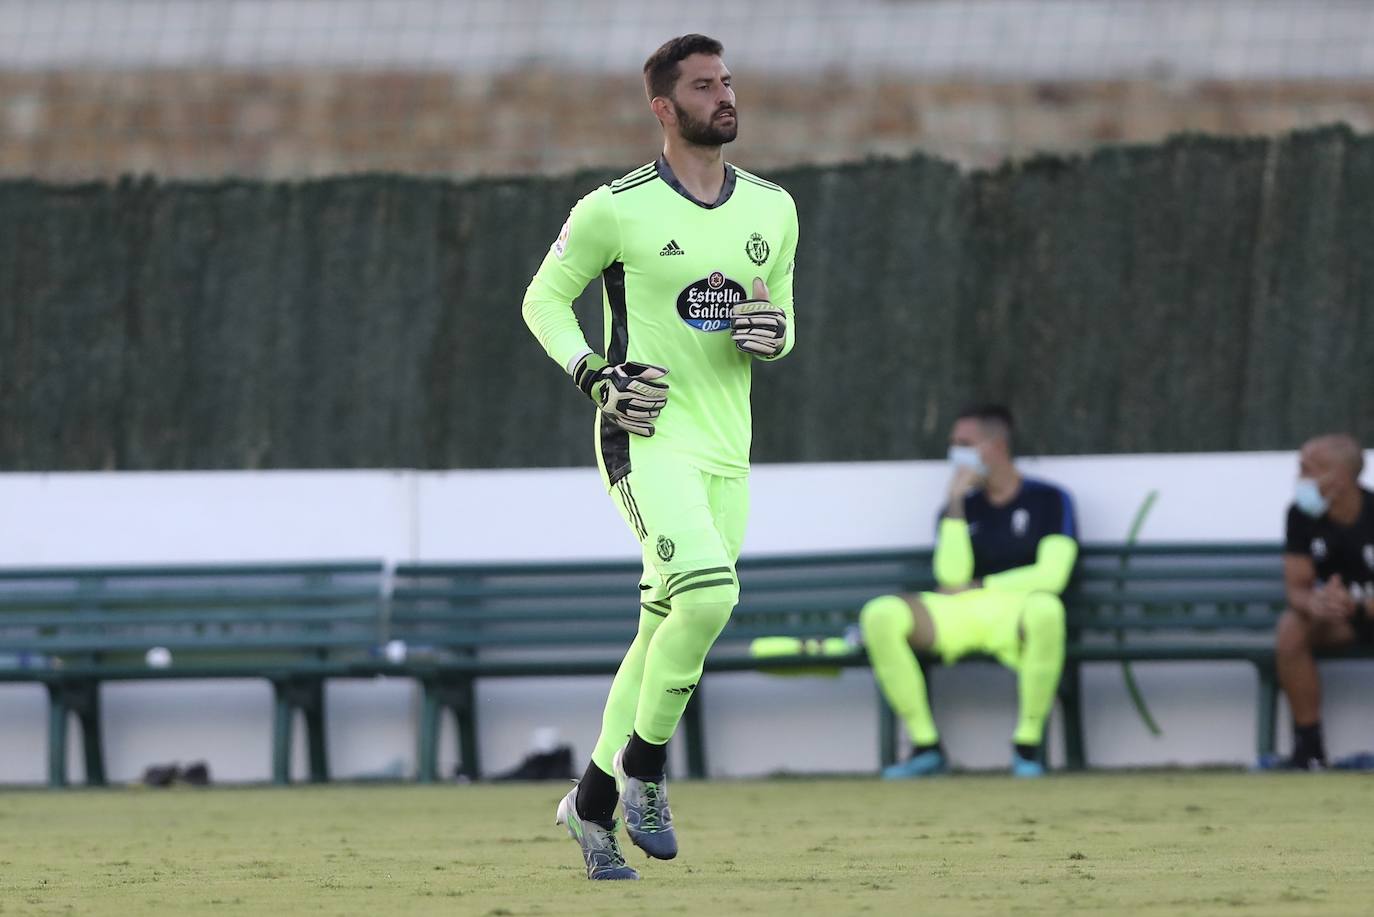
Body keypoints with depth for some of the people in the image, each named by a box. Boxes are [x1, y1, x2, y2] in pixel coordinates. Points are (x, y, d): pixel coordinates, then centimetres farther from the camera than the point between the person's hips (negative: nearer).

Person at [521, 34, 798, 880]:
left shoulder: (773, 209, 10)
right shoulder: (617, 209, -6)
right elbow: (545, 299, 4)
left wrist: (773, 336, -3)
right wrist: (597, 377, -11)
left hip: (725, 452, 6)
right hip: (647, 438, -6)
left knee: (666, 632, 7)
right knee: (709, 592, -26)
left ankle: (593, 802, 21)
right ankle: (643, 766, -8)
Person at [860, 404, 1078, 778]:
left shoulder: (1049, 500, 8)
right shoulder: (963, 507, 19)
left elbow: (1051, 575, -4)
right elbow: (951, 578, 3)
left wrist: (979, 586, 0)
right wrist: (956, 503, -1)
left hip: (1016, 613, -4)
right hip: (960, 613, 4)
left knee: (1045, 609, -43)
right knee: (879, 615, -23)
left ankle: (1027, 743, -24)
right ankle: (925, 744, -17)